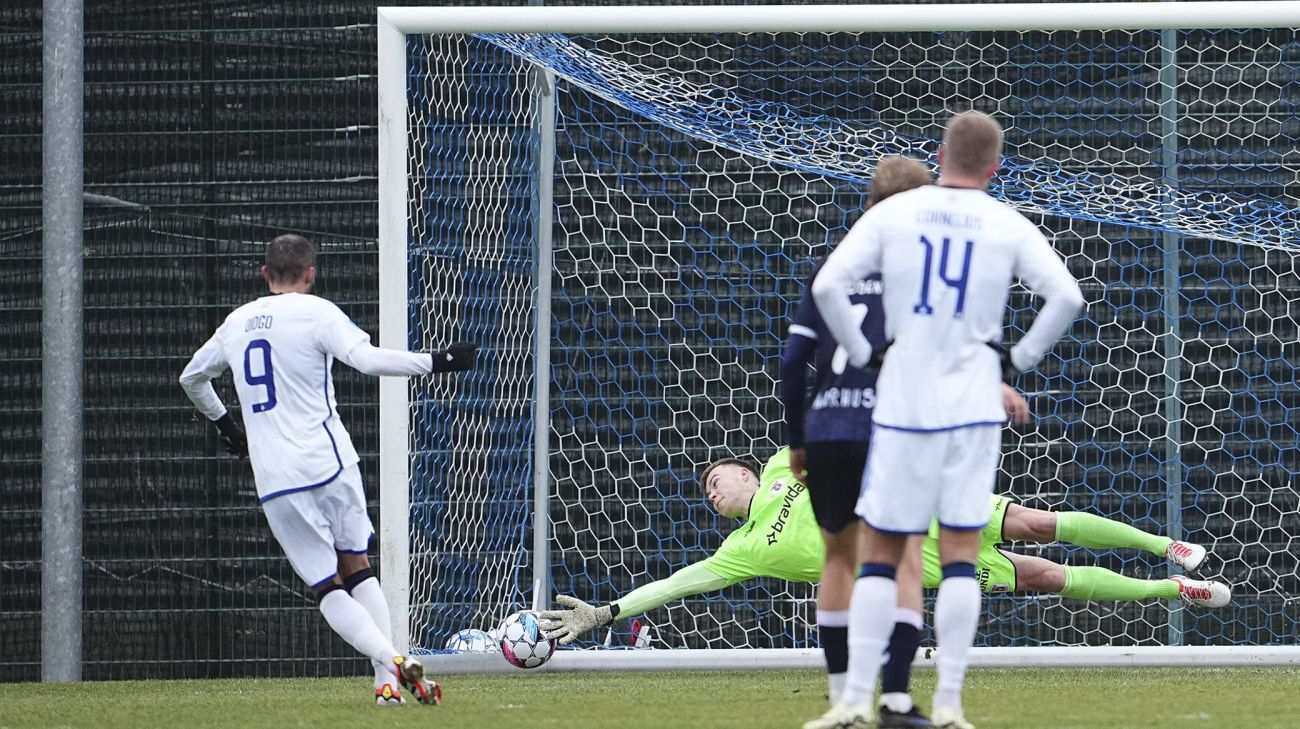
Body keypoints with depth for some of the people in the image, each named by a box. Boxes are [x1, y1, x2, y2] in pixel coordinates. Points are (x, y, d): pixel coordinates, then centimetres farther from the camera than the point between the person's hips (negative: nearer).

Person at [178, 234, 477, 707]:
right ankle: (387, 682, 0)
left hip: (273, 477, 2)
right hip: (327, 462, -2)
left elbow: (191, 378, 30)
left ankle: (390, 664, -18)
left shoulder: (236, 323, 15)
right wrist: (436, 362, -11)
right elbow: (367, 359, -17)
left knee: (326, 587, 4)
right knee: (357, 569, 13)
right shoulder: (315, 313, -2)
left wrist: (223, 426, 45)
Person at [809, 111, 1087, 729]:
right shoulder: (1007, 226, 1)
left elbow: (827, 285, -7)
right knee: (960, 555, 2)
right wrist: (1020, 358, 4)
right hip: (974, 403, 0)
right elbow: (1066, 296, -7)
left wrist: (861, 352, 4)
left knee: (881, 553, 6)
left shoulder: (893, 213, 1)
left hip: (903, 400, 0)